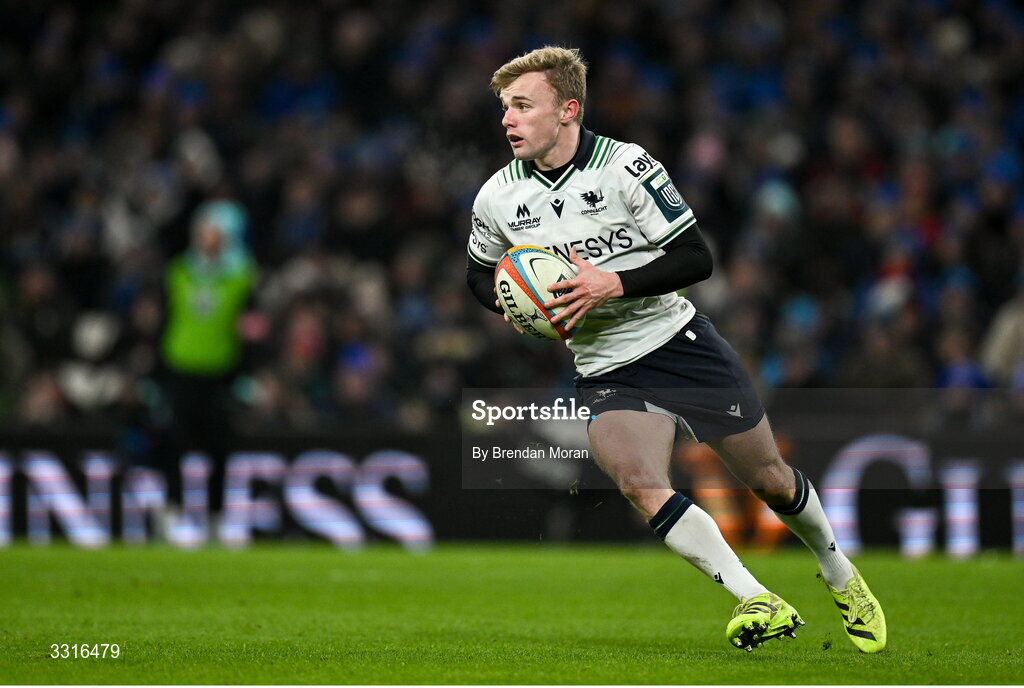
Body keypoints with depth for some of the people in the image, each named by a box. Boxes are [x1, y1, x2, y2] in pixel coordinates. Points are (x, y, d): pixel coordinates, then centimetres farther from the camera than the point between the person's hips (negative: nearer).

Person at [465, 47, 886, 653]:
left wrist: (613, 285, -25)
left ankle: (840, 575, 36)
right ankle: (758, 604, -23)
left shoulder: (626, 165, -14)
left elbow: (696, 259, -13)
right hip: (606, 371, 2)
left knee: (769, 479, 7)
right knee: (639, 483, -27)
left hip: (680, 343, -2)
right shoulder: (497, 198, -3)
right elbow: (480, 274, 16)